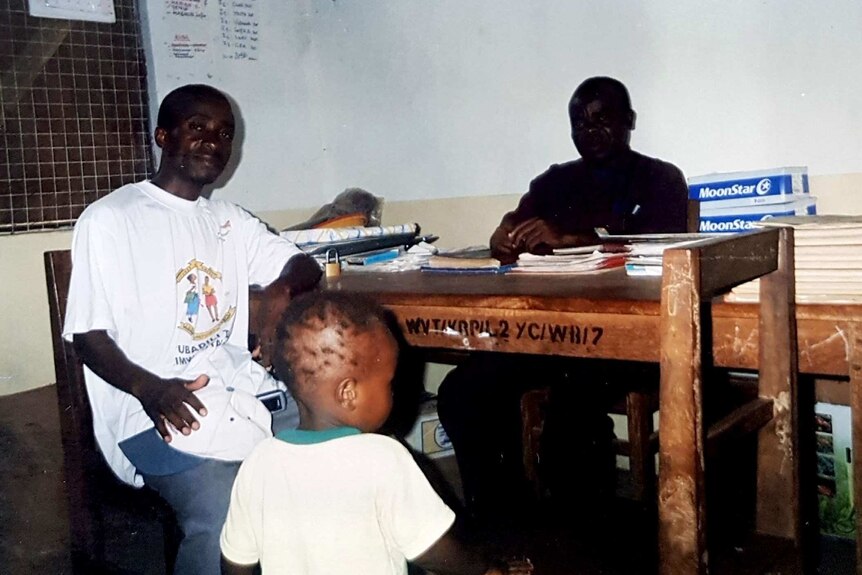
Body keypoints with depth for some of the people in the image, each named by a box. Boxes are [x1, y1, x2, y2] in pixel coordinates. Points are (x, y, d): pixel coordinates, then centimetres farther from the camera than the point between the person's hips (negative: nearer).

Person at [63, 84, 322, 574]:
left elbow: (306, 266, 16)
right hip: (157, 412, -6)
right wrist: (149, 388, -23)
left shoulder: (230, 219, 19)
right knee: (223, 515, -31)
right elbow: (88, 335, -3)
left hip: (242, 392, 6)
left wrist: (284, 286, -10)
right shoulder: (109, 220, -1)